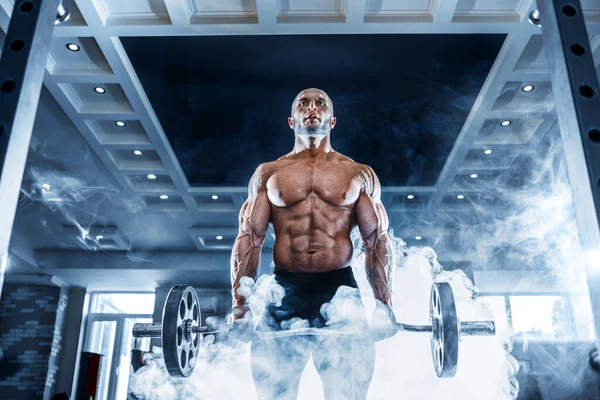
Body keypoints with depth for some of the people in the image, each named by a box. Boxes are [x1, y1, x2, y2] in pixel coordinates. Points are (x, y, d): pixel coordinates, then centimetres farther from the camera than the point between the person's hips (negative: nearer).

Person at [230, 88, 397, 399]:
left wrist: (384, 306, -3)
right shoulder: (267, 173, 13)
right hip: (283, 292, 1)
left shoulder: (360, 175, 13)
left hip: (340, 290, 0)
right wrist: (239, 305, -3)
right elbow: (249, 239, 6)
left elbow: (377, 241, 8)